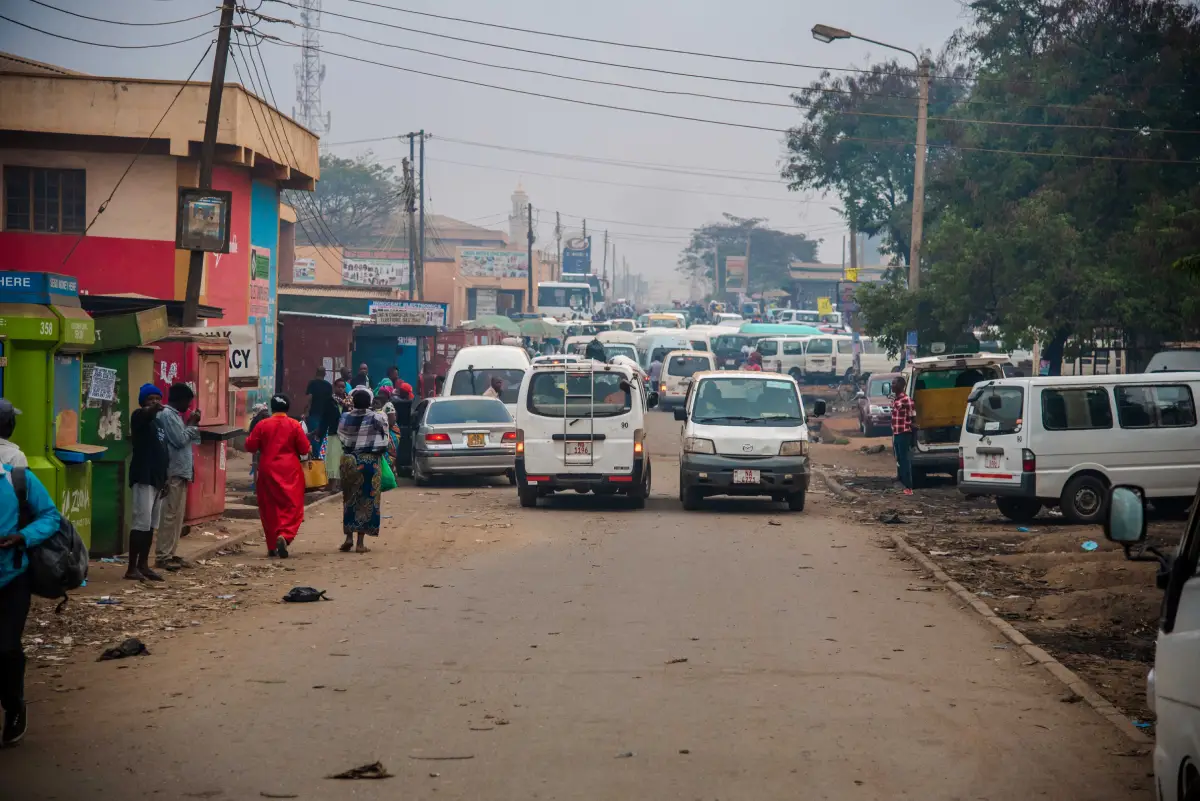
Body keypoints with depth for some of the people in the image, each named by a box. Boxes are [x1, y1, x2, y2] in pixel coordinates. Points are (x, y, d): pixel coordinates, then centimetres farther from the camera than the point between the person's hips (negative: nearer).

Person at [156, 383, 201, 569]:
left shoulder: (174, 414, 17)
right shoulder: (167, 415, -13)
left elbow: (185, 439, 21)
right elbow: (179, 440, -18)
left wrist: (191, 426, 8)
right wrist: (191, 424, -6)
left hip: (180, 472, 10)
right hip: (174, 472, -10)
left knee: (176, 515, 12)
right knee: (170, 514, -9)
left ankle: (169, 554, 16)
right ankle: (163, 556, -8)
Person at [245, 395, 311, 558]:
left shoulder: (262, 425, -1)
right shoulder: (294, 425, -3)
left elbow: (250, 446, 4)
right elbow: (305, 449, -1)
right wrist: (309, 448, 20)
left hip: (268, 470, 1)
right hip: (290, 471, -1)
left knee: (269, 508, 10)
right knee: (292, 506, 1)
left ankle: (272, 547, 12)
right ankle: (284, 535, -24)